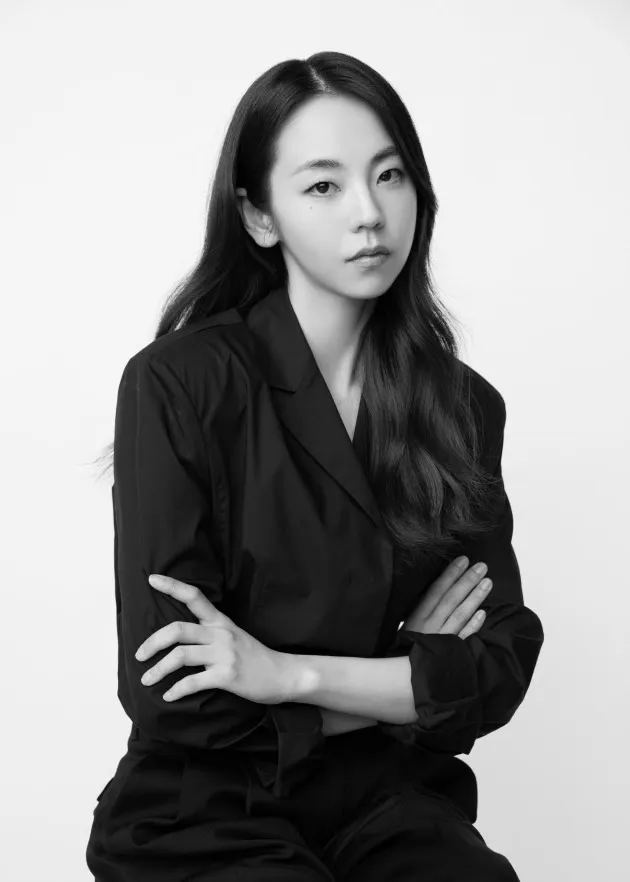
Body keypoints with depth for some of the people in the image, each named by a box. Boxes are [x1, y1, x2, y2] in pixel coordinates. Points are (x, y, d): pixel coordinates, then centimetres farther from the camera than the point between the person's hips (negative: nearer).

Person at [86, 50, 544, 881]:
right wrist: (409, 676, -7)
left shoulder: (465, 405, 3)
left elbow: (500, 668, -3)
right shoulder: (177, 385, -11)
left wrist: (293, 675, -16)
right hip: (209, 812, -2)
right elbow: (174, 699, -12)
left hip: (392, 805, 3)